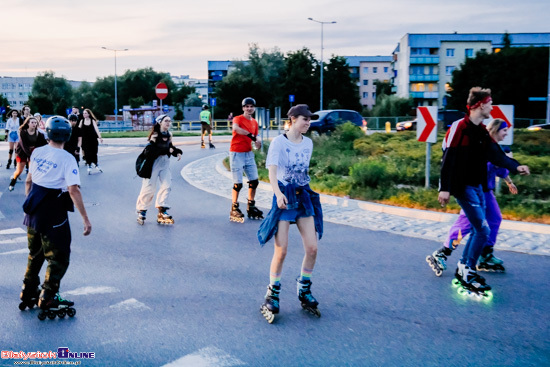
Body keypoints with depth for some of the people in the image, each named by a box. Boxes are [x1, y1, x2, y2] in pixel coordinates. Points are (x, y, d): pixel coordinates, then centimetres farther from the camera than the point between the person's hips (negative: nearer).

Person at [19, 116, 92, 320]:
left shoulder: (37, 153, 2)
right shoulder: (66, 159, -16)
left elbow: (29, 181, 12)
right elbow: (73, 190, -23)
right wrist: (85, 219, -21)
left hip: (33, 211, 7)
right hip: (53, 216, -7)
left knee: (35, 254, 22)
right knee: (59, 257, 5)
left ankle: (28, 295, 33)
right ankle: (47, 301, 5)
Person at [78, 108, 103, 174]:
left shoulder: (92, 121, -1)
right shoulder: (82, 121, 4)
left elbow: (96, 129, -10)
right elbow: (79, 130, 4)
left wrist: (100, 137, -23)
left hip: (93, 140, -1)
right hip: (85, 140, 1)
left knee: (94, 153, 2)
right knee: (87, 154, -1)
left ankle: (96, 165, 21)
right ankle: (89, 167, 7)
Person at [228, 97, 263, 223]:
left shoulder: (255, 122, 12)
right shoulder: (238, 118, -8)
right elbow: (235, 128, -30)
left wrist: (257, 143, -6)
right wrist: (251, 135, -37)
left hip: (249, 153, 6)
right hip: (236, 153, -6)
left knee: (254, 181, 6)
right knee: (238, 184, -6)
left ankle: (251, 208, 21)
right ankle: (234, 210, 7)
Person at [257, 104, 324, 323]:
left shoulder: (308, 143, 9)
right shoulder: (279, 142, -9)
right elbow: (272, 170, -22)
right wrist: (278, 194, -37)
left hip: (304, 196, 5)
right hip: (284, 197, -5)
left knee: (312, 248, -1)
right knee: (281, 250, -7)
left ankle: (304, 291, 20)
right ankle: (272, 296, 11)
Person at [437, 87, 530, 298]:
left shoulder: (482, 131, 11)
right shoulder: (459, 127, -15)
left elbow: (496, 154, 5)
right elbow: (448, 159, -19)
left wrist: (515, 167, -11)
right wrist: (445, 188, -22)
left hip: (477, 186, 9)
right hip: (463, 187, -9)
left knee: (478, 230, 12)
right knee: (483, 230, -11)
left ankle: (462, 269, 25)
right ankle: (467, 275, 1)